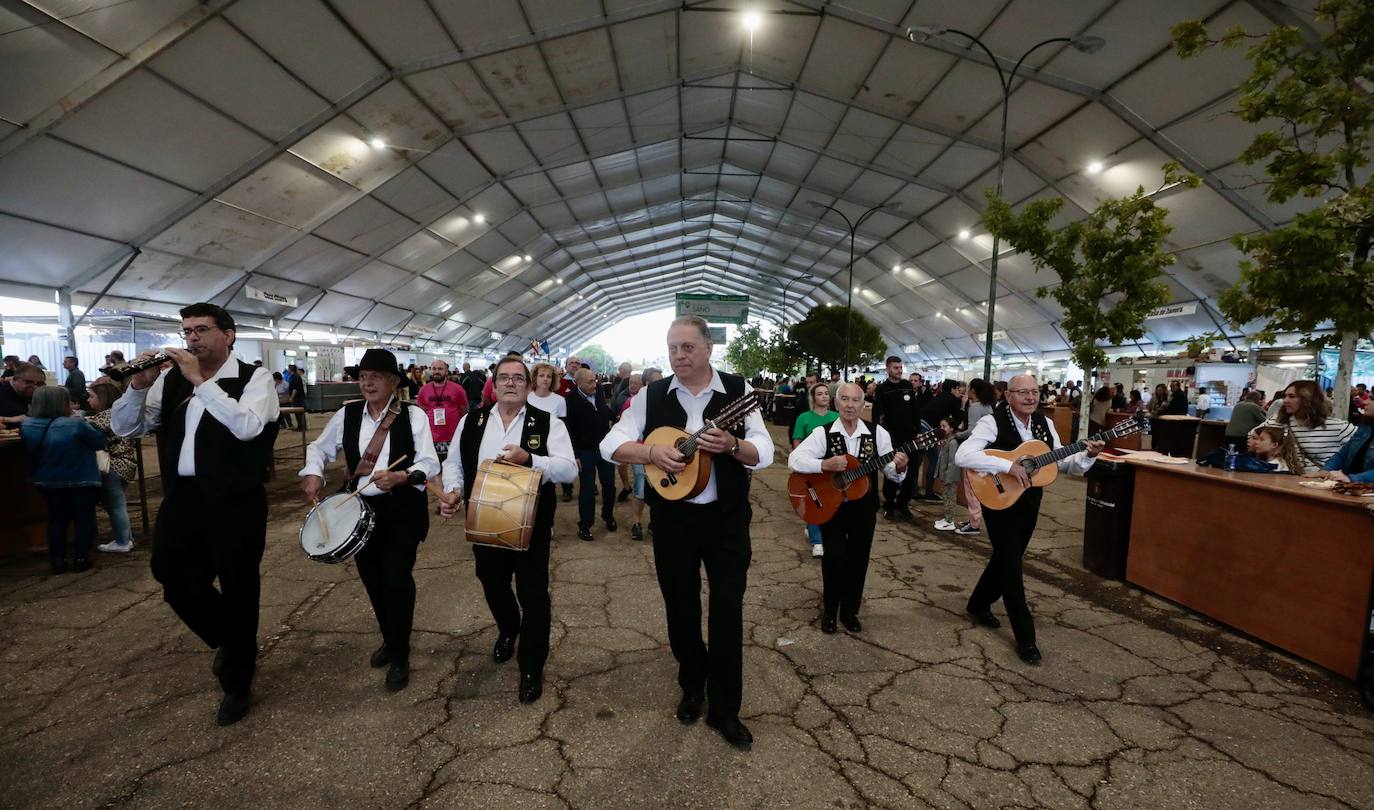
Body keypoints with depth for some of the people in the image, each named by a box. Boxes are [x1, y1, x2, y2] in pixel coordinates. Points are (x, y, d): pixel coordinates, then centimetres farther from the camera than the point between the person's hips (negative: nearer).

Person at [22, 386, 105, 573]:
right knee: (84, 519, 9)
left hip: (47, 483, 5)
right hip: (82, 482, -5)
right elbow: (100, 442, -13)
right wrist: (87, 425, -1)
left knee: (57, 520, 17)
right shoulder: (76, 425, -26)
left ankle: (57, 561, 19)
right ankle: (80, 559, 11)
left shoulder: (27, 426, -7)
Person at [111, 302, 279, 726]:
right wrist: (139, 385, -8)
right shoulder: (172, 378, 8)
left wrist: (199, 381, -21)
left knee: (237, 588, 6)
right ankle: (230, 641, 37)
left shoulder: (254, 377, -7)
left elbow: (247, 426, -24)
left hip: (235, 500, -5)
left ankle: (237, 683, 26)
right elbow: (125, 428, 8)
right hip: (181, 496, 5)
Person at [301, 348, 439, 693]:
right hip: (360, 508, 4)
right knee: (371, 579, 16)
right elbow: (319, 448, 14)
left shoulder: (413, 415, -9)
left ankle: (400, 655, 17)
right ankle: (390, 639, 41)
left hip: (402, 510, -4)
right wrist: (313, 474, -5)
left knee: (396, 579, -6)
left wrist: (399, 477, -30)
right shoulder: (347, 413, 2)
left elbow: (430, 463, -13)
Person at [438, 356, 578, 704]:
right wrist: (454, 491, -9)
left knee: (533, 594, 4)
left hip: (531, 524, -4)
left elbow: (569, 468, -17)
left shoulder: (547, 423, -8)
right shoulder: (471, 421, 4)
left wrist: (528, 459, -30)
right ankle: (507, 630, 55)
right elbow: (454, 462, 10)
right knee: (492, 585, 23)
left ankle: (532, 669, 23)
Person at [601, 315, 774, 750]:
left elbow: (764, 453, -8)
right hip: (672, 518, 2)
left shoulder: (737, 390, -4)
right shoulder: (652, 395, -1)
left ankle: (725, 709, 24)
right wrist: (651, 452, -21)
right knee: (681, 610, 15)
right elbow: (611, 444, -4)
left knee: (727, 612, 5)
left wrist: (732, 445, -28)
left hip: (727, 518, -1)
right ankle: (693, 686, 41)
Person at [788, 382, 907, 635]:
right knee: (834, 558, -8)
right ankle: (829, 611, 17)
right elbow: (794, 459, -17)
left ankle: (850, 611, 32)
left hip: (864, 508, 3)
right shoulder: (823, 432, -9)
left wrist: (899, 467, -23)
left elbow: (890, 471, 0)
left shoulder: (877, 433, -3)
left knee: (858, 560, 11)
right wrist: (825, 465, -30)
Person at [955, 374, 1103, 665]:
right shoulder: (993, 422, -19)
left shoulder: (1045, 423, 3)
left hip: (1030, 501, 7)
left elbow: (1061, 462, 7)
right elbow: (962, 456, -32)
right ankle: (1026, 638, 11)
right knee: (1011, 565, -1)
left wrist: (1087, 455, -12)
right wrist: (1008, 466, -34)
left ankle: (979, 604, 41)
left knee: (1006, 558, 19)